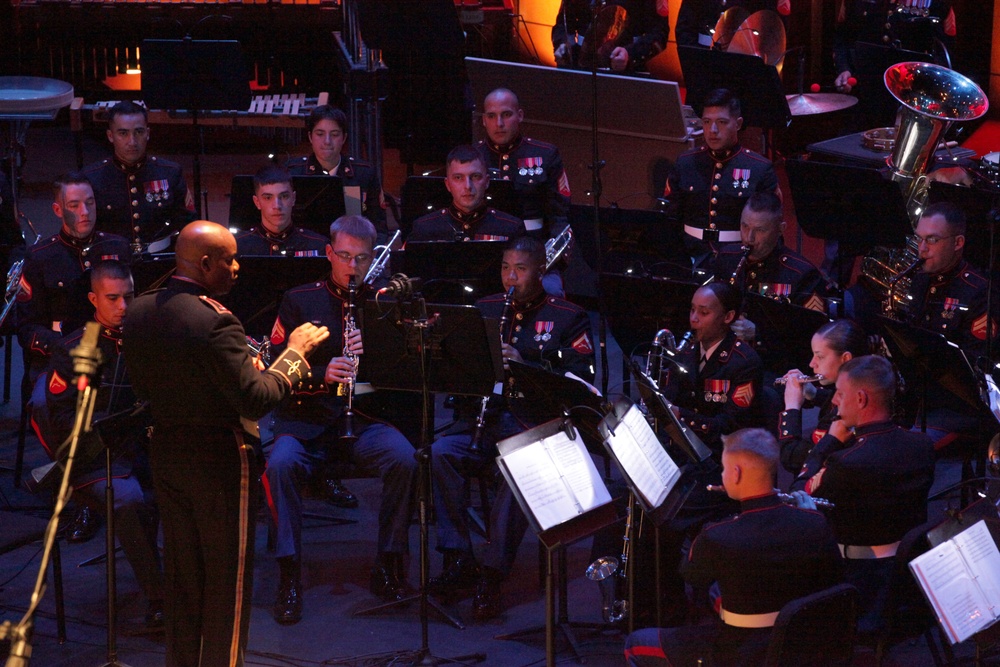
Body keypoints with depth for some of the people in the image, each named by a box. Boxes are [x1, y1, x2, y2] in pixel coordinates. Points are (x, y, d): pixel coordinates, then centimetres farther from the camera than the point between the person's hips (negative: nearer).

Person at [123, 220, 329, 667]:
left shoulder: (138, 313, 0)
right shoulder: (214, 321, -24)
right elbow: (256, 399, -25)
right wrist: (295, 353, -13)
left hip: (165, 455, 7)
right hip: (219, 462, -7)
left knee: (181, 576, 17)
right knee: (227, 581, 5)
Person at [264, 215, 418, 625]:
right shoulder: (299, 302, 8)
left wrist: (371, 354, -14)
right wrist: (321, 375, -18)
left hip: (366, 417, 1)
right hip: (306, 417, -1)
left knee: (403, 459, -30)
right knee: (281, 464, -32)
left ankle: (389, 564, -15)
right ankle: (289, 573, -23)